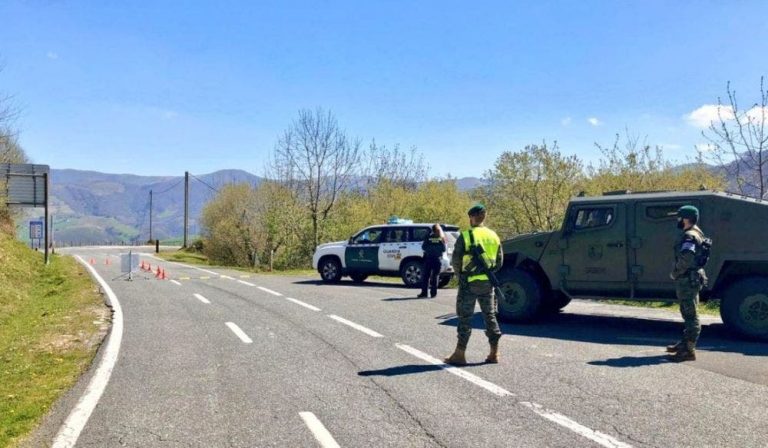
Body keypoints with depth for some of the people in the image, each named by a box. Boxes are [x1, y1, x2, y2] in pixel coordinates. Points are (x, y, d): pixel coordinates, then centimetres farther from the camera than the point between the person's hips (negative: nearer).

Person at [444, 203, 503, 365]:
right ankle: (494, 353, 16)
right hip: (488, 282, 5)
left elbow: (456, 260, -9)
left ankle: (459, 354, 3)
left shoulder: (466, 236, -11)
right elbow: (499, 261, 10)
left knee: (465, 318, 0)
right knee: (490, 316, 13)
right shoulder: (494, 236, 7)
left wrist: (459, 274, 9)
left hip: (469, 282, -5)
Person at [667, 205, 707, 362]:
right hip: (690, 279, 11)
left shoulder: (689, 236, -18)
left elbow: (685, 259, -30)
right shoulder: (695, 233, 16)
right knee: (688, 313, 20)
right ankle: (684, 343, 32)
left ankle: (689, 350, -2)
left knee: (690, 315, -6)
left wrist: (674, 273, -15)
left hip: (687, 280, -11)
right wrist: (678, 272, 12)